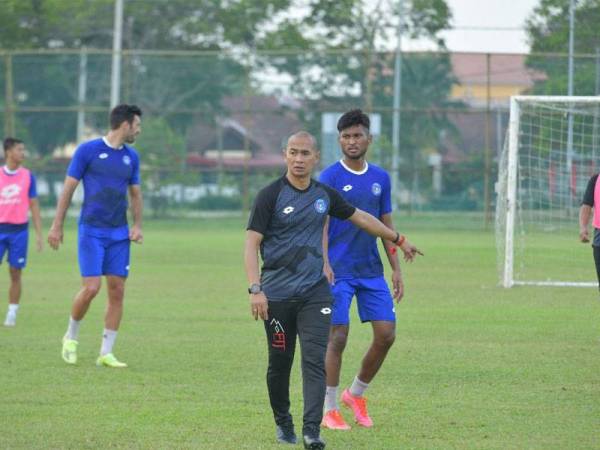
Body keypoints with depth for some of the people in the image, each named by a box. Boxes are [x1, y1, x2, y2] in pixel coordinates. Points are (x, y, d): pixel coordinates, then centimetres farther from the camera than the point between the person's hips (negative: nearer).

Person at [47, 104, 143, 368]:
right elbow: (68, 188, -2)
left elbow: (135, 194, 18)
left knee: (117, 291, -1)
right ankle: (71, 337, 12)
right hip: (91, 231, -5)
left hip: (119, 234, 5)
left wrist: (137, 225, 3)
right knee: (91, 288, -13)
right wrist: (57, 226, -3)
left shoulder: (131, 157, 10)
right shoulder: (88, 150, -5)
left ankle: (106, 353, 6)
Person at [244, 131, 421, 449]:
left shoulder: (324, 194, 7)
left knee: (315, 360, -11)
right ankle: (283, 423, 27)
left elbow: (360, 217, 24)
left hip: (315, 292, 3)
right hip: (277, 294, -3)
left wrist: (399, 240, 31)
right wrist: (255, 290, -21)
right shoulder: (271, 195, -7)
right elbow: (252, 244, -10)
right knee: (280, 363, 6)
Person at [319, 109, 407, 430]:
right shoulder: (330, 178, -6)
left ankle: (356, 394, 21)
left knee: (386, 334, 1)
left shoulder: (380, 178, 10)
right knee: (338, 337, -6)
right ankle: (329, 410, 5)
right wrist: (324, 265, -25)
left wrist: (396, 269, 11)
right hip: (339, 271, -5)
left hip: (371, 271, 5)